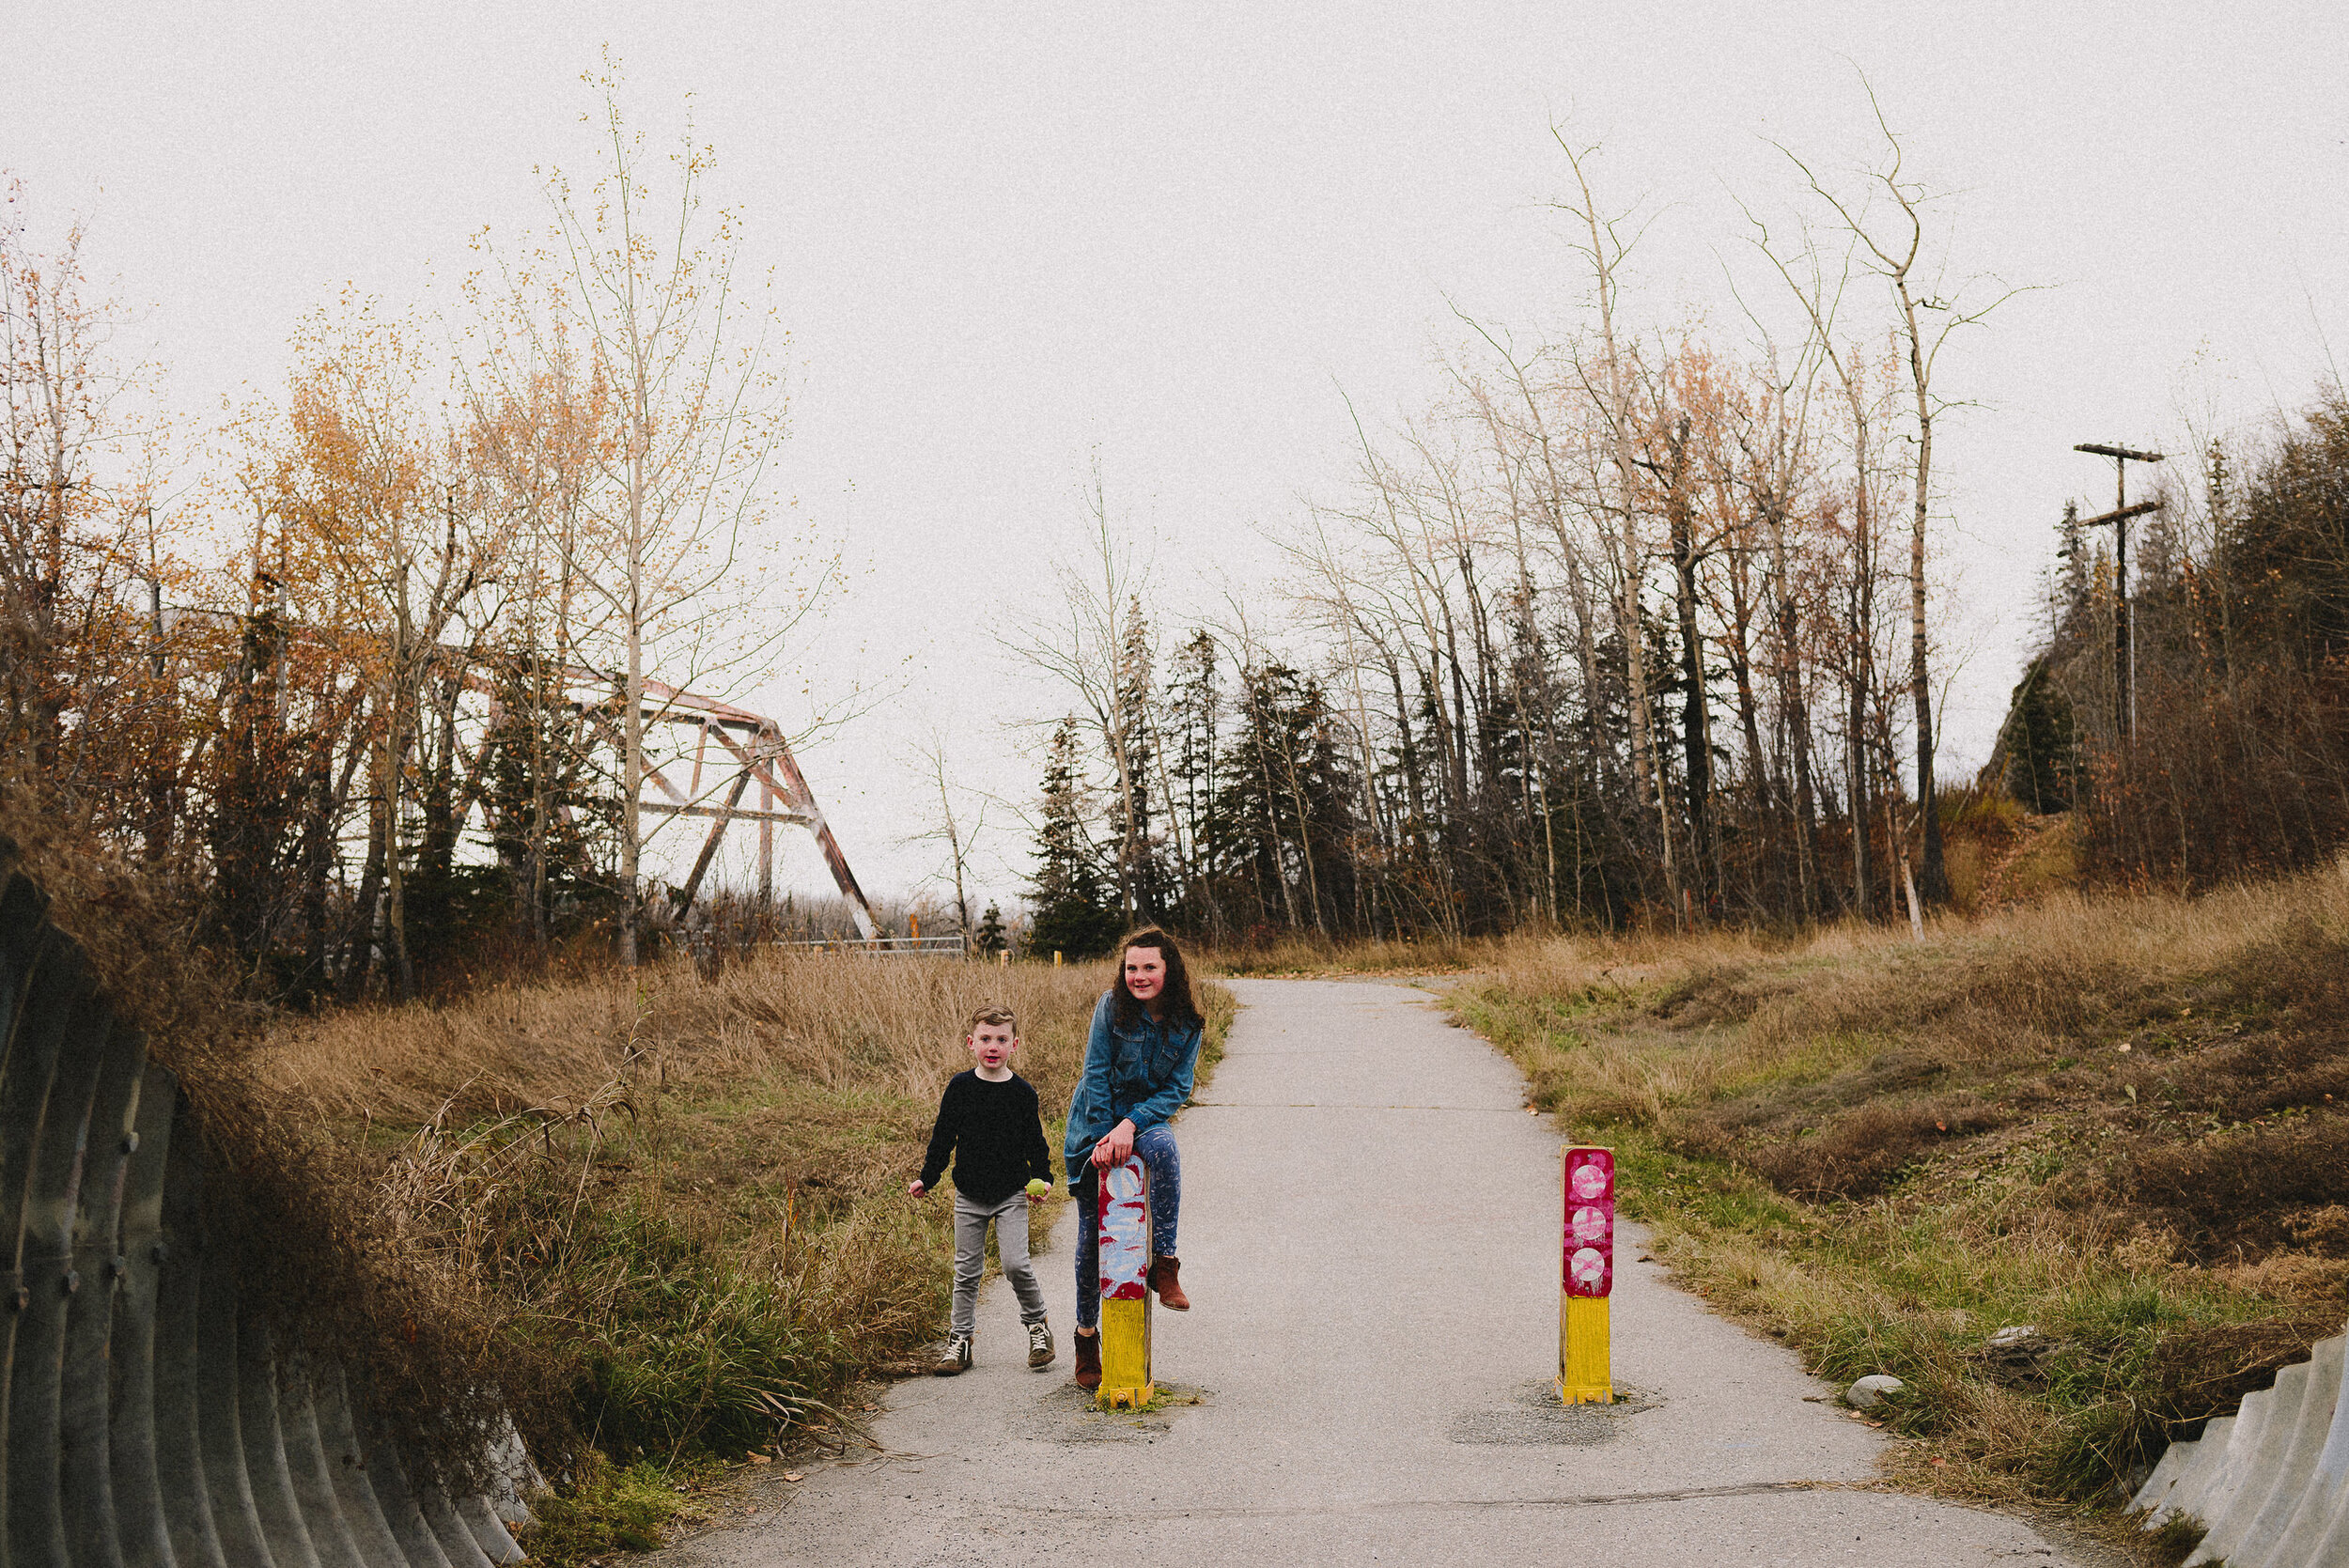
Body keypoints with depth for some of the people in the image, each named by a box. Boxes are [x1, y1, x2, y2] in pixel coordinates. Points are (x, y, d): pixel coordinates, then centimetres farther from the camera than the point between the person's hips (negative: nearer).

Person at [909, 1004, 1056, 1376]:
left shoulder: (1022, 1092, -5)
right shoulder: (960, 1088, -2)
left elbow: (1035, 1142, 2)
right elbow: (943, 1137, 5)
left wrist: (1042, 1178, -9)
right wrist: (926, 1178, 1)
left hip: (1012, 1195, -2)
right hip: (970, 1195, 2)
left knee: (1015, 1264, -12)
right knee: (967, 1270, 7)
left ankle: (1037, 1324, 11)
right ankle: (960, 1340, 19)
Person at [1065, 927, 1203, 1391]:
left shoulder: (1187, 1024, -6)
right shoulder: (1111, 1007, -11)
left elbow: (1177, 1088, -8)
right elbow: (1096, 1073, -10)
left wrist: (1129, 1126, -21)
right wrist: (1103, 1137, -16)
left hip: (1146, 1119, 1)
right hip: (1094, 1123, 0)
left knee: (1163, 1148, -37)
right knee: (1092, 1233, 1)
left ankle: (1164, 1264, -29)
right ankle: (1087, 1335, 18)